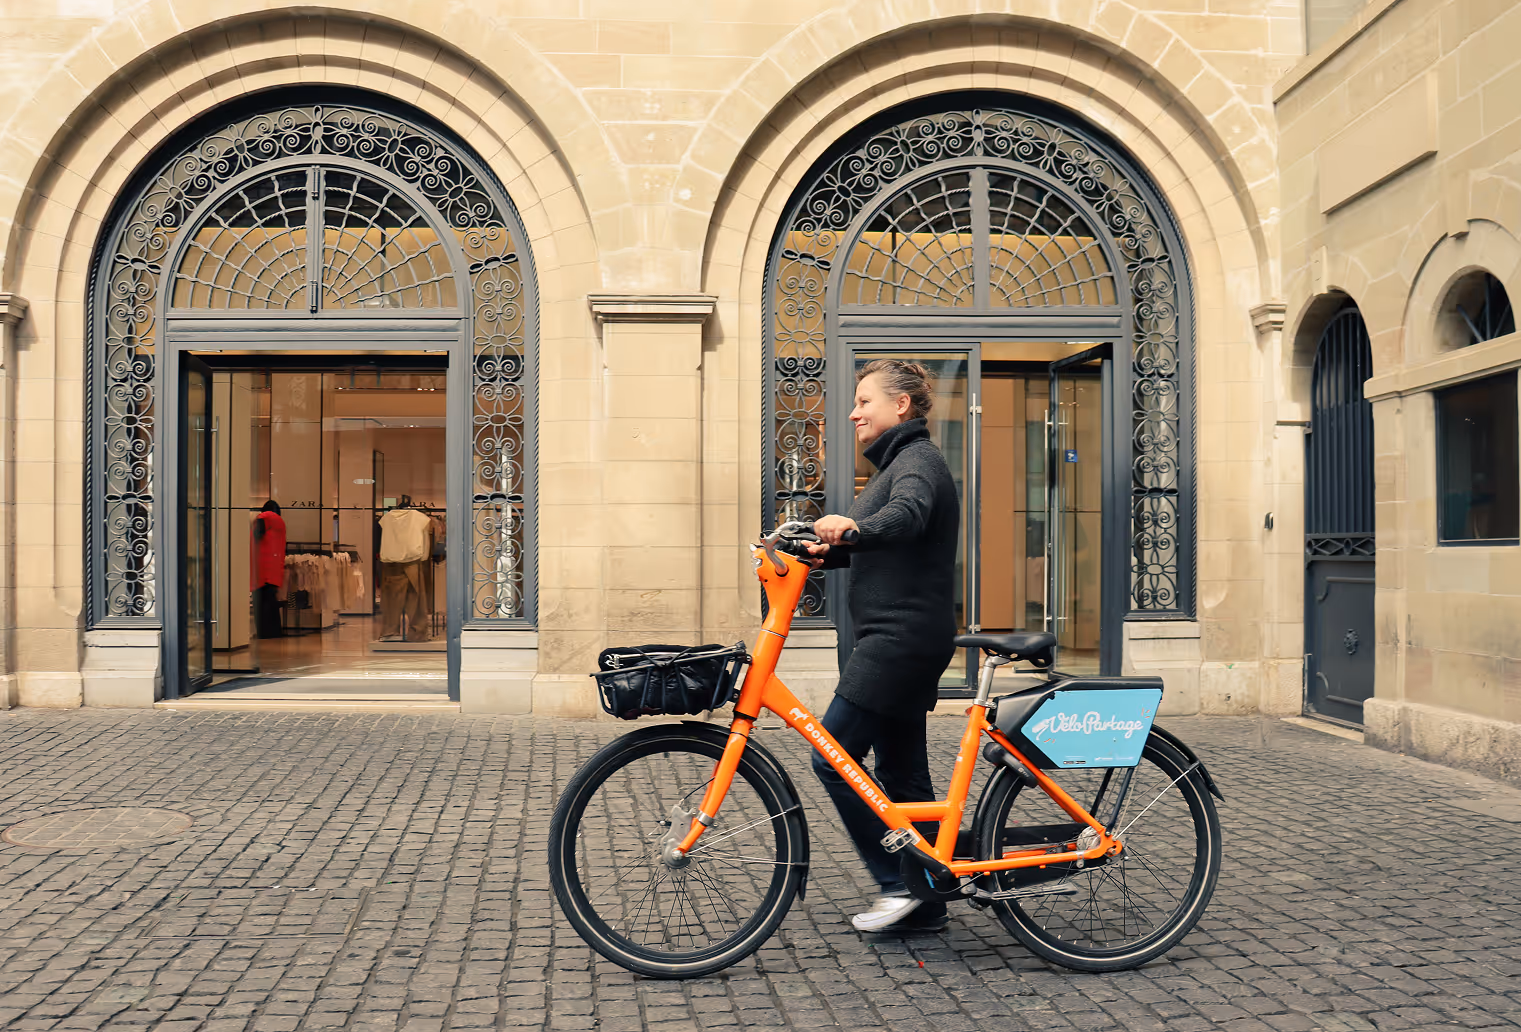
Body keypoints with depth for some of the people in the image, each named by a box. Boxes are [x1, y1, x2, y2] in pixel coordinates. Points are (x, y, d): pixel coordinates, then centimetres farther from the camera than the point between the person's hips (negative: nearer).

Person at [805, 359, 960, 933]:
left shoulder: (917, 461, -11)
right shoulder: (900, 461, 21)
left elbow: (906, 515, -34)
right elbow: (873, 544, 25)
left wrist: (853, 526, -53)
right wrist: (828, 550, 6)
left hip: (903, 637, -11)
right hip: (901, 639, 11)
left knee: (833, 758, -9)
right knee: (902, 772, 12)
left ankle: (898, 883, -2)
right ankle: (924, 905, 19)